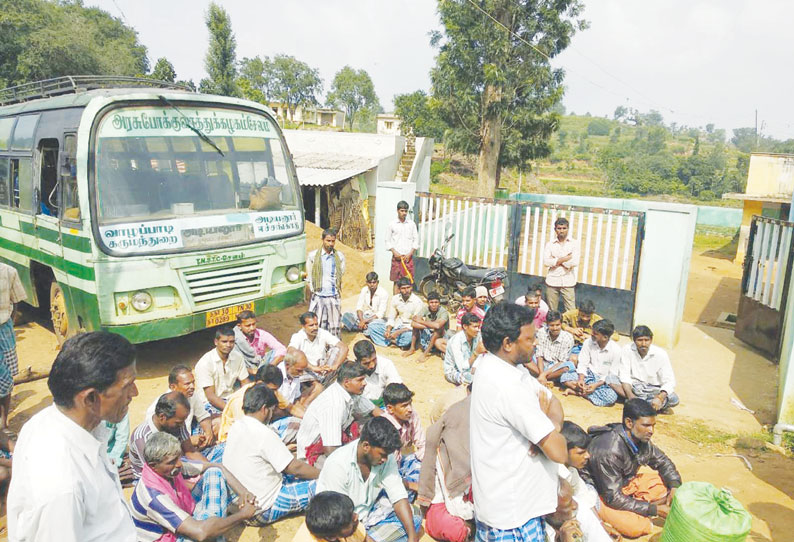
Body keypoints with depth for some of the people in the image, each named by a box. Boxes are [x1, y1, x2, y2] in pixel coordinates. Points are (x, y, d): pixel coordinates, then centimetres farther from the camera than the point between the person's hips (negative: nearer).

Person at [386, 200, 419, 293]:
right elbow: (388, 241, 5)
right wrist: (395, 252, -9)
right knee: (396, 281, 2)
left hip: (408, 257, 1)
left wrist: (410, 254, -6)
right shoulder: (392, 224, 3)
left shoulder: (412, 224, 6)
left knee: (408, 280, -2)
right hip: (396, 256, -1)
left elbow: (416, 240, 6)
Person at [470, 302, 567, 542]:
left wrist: (552, 425, -16)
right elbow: (559, 452, -27)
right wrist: (548, 425, -6)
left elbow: (553, 402, 6)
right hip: (513, 512, -9)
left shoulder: (495, 366, 2)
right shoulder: (508, 386, -29)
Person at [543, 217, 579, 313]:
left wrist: (556, 260, -8)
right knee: (552, 311, 7)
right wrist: (564, 259, -11)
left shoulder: (574, 243, 2)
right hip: (552, 281, 1)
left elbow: (575, 262, -10)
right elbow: (546, 262, -8)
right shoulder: (550, 244, 6)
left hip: (568, 282, -1)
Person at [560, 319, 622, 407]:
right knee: (564, 377, -21)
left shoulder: (616, 350, -15)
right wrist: (581, 379, -20)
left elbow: (612, 375, -12)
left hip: (603, 380, -2)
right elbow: (583, 364, -3)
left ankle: (578, 390, -20)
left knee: (611, 397, -35)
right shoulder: (588, 342, -6)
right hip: (589, 375, 2)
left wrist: (596, 385, -23)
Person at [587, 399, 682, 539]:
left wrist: (675, 487, -10)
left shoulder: (641, 439, -11)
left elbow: (662, 461, 9)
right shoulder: (609, 452, -34)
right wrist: (654, 509, -24)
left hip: (625, 483, 8)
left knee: (669, 482, -2)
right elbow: (613, 498, -28)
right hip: (600, 494, -8)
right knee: (636, 527, -29)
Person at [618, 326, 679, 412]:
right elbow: (624, 375, -12)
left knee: (674, 400, -28)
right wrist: (630, 395, -29)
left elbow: (669, 381, -16)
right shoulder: (627, 350, -11)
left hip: (654, 389, -1)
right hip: (633, 386, 1)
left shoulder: (660, 354, -13)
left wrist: (660, 398, -34)